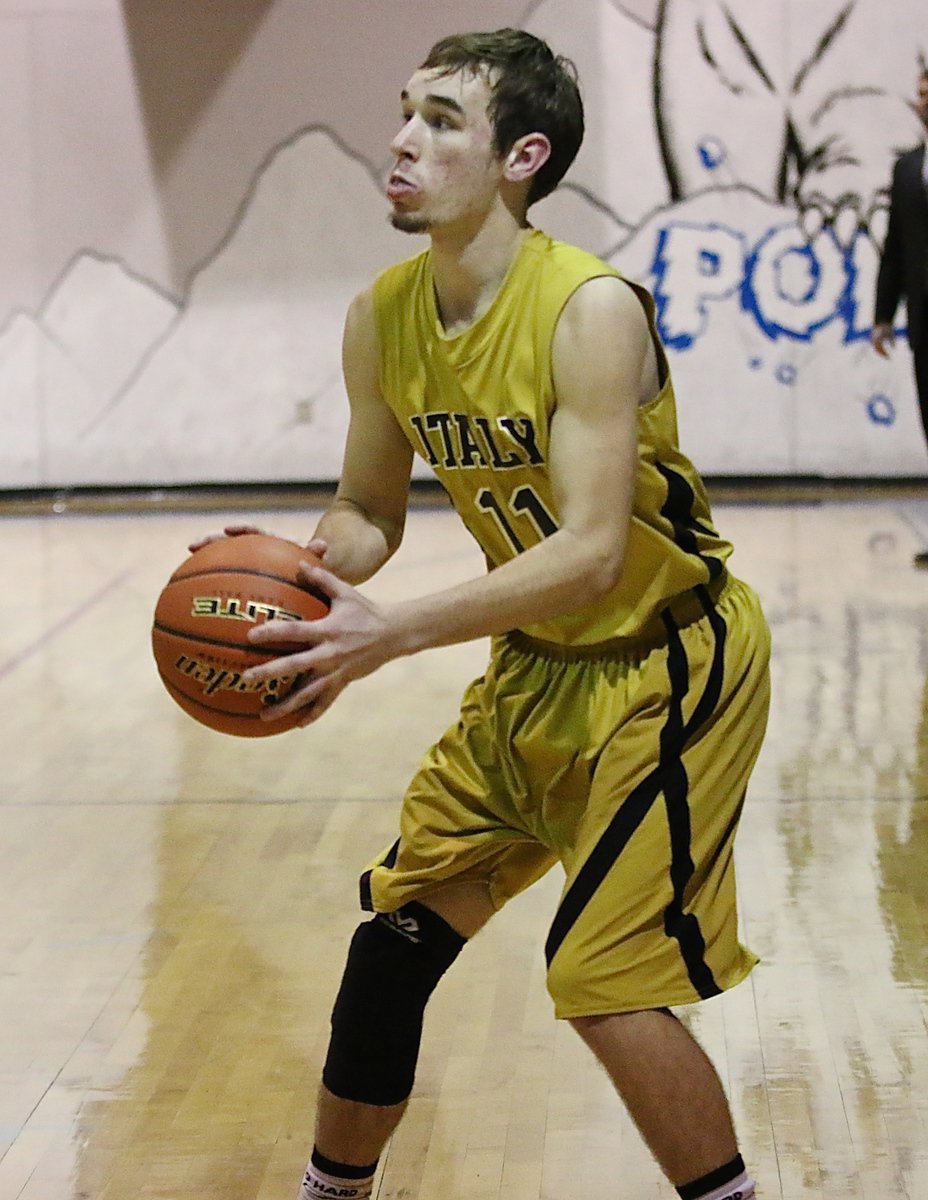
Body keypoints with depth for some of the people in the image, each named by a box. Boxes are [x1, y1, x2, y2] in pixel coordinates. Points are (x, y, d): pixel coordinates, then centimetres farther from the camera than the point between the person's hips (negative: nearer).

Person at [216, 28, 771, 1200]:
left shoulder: (588, 309, -26)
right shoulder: (383, 317, -5)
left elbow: (592, 553, -32)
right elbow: (370, 508, 6)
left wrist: (396, 631, -39)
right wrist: (310, 573, -17)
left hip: (668, 663, -7)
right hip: (537, 663, 7)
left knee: (602, 976, -13)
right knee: (396, 930, 10)